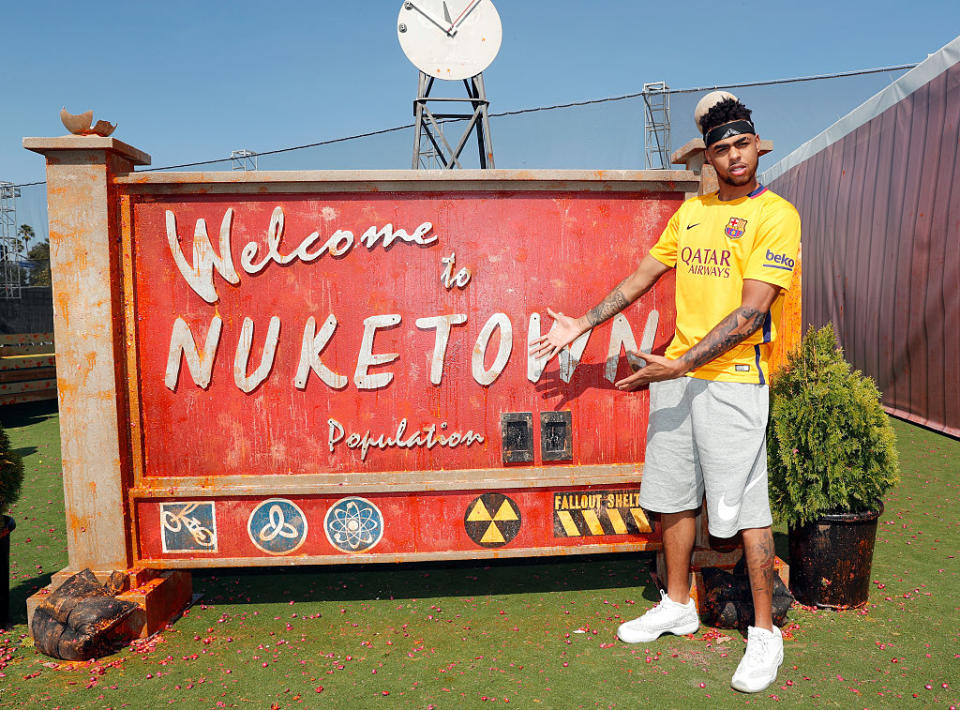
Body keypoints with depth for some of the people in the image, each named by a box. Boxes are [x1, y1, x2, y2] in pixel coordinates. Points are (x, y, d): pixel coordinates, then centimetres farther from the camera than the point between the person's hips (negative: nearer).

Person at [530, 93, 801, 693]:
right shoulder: (692, 210, 13)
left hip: (732, 380, -6)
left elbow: (752, 311, -16)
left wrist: (681, 364, -21)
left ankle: (765, 632, 17)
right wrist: (583, 324, 15)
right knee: (674, 496, 13)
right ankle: (678, 606, 32)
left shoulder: (776, 215, -6)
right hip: (676, 374, 6)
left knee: (744, 509, -2)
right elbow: (644, 275, 19)